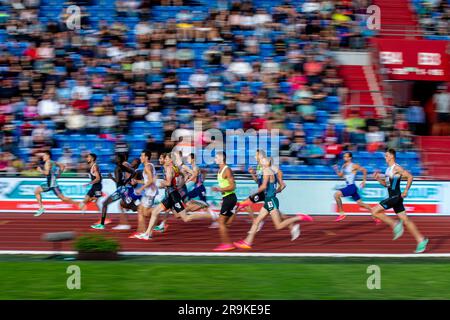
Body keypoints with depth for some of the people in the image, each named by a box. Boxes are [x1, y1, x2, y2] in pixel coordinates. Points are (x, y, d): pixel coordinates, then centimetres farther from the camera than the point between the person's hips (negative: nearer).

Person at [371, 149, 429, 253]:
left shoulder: (396, 168, -12)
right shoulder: (388, 169, 16)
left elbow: (410, 177, -16)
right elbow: (386, 184, 25)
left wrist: (406, 190, -17)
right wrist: (378, 178, 9)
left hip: (396, 196, -9)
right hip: (393, 197, 9)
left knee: (375, 211, -11)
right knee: (405, 220, 8)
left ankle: (395, 224, -7)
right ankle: (421, 240, 9)